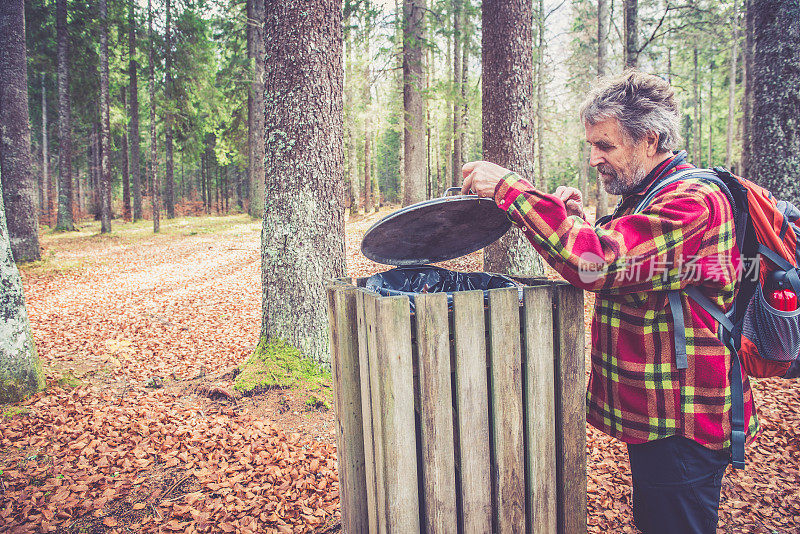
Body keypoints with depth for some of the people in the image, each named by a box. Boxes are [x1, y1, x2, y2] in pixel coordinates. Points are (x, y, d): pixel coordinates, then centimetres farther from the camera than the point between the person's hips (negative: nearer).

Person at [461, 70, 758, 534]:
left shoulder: (693, 202, -22)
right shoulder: (644, 196, 13)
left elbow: (597, 261, -34)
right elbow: (620, 271, 21)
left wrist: (510, 189, -29)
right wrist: (581, 224, 3)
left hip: (682, 425, -10)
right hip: (652, 411, 10)